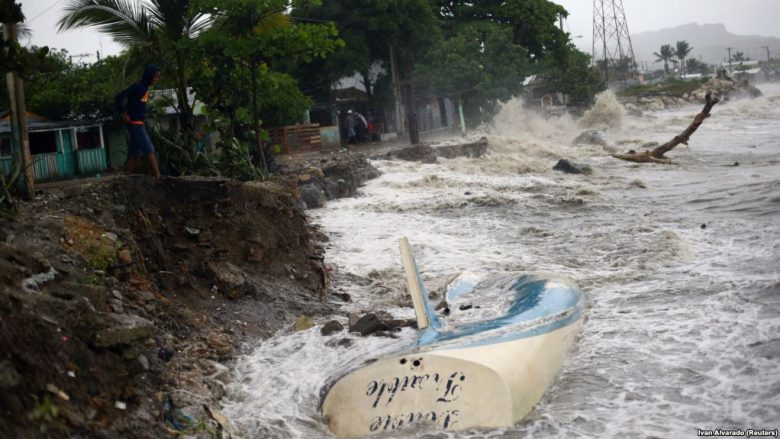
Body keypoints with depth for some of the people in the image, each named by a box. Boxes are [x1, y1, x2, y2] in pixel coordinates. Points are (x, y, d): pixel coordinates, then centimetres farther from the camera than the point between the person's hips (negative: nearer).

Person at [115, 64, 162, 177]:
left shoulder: (145, 88, 12)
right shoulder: (137, 87, -15)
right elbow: (119, 97, -19)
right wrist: (123, 114, -15)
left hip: (139, 124, 9)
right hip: (135, 123, -9)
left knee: (136, 153, 9)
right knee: (149, 150, -10)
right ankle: (158, 177, -11)